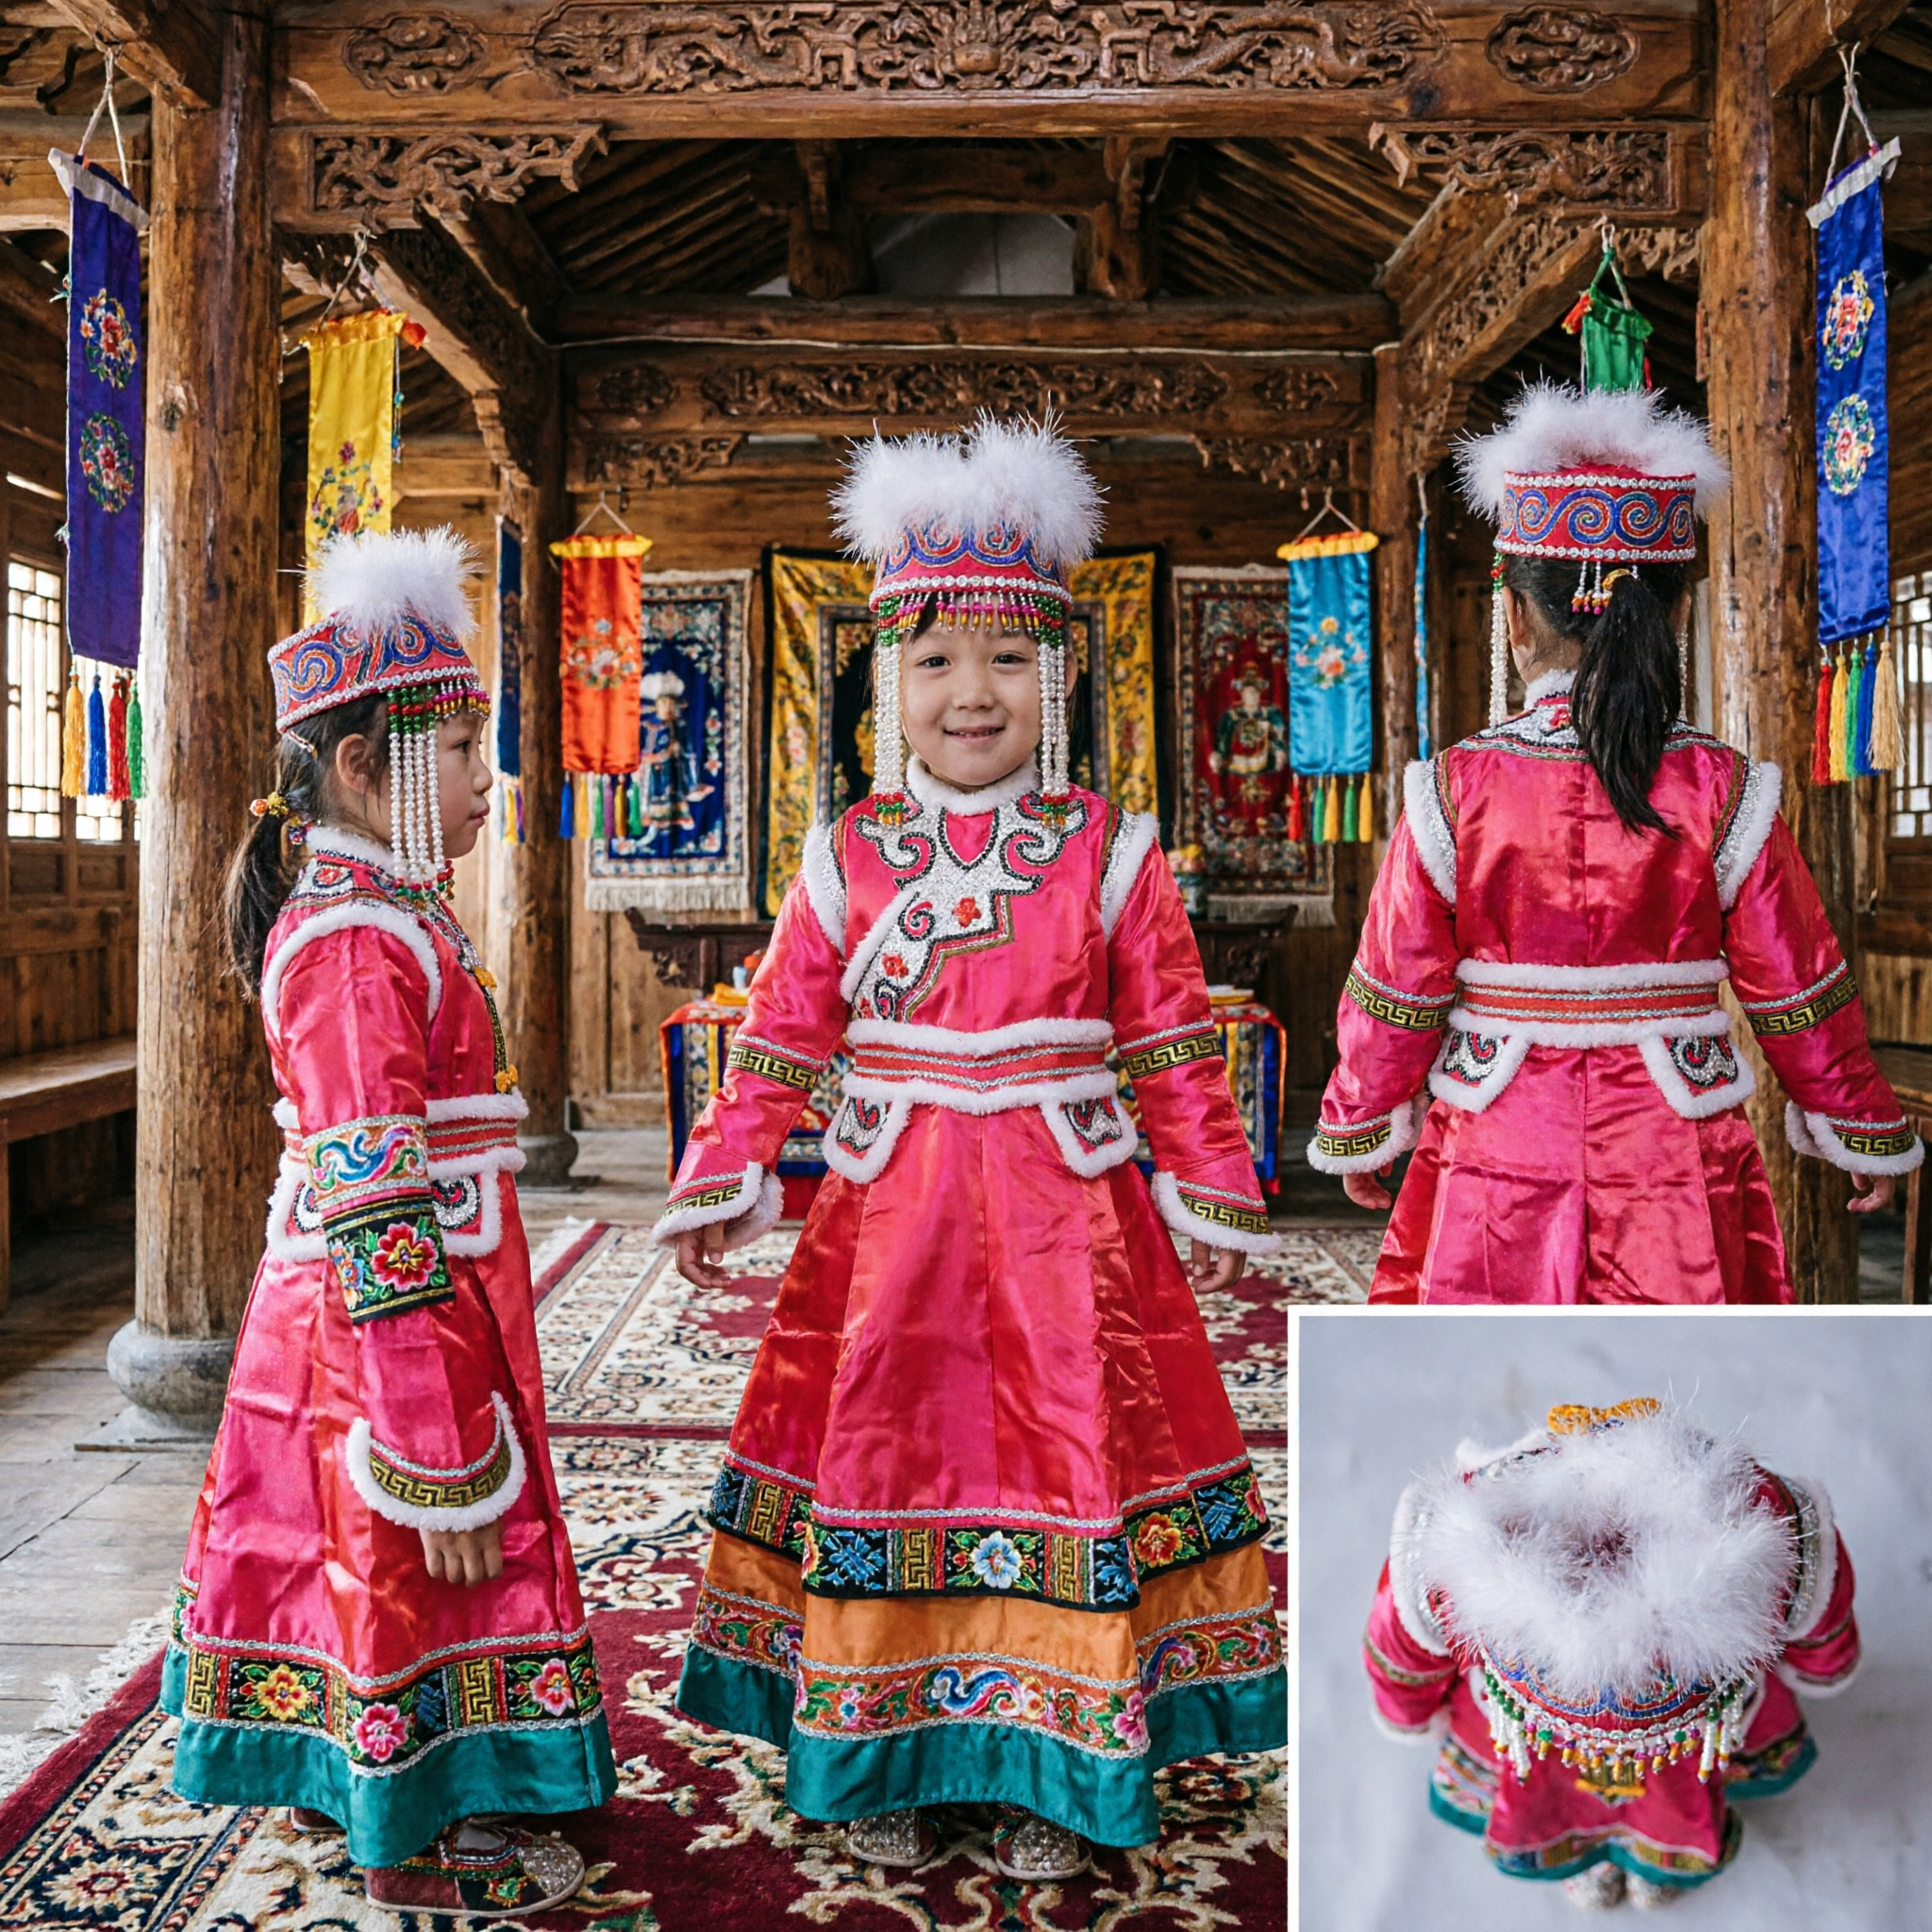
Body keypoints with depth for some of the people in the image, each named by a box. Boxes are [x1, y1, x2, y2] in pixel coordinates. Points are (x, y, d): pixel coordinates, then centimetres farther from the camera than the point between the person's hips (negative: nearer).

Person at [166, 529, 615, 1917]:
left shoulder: (386, 916, 10)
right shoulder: (358, 942, -22)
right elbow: (374, 1205, -26)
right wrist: (440, 1461, -25)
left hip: (412, 1300, 10)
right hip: (396, 1314, -10)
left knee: (374, 1557, 22)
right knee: (407, 1565, 7)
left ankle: (357, 1784, 41)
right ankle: (419, 1848, 26)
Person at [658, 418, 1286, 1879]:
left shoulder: (1110, 855, -1)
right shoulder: (848, 857, 2)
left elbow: (1175, 1049, 3)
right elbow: (780, 1042, 7)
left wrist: (1215, 1201, 4)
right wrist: (722, 1188, 3)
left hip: (1066, 1218, -1)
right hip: (886, 1220, 1)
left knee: (1071, 1458, 5)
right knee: (880, 1451, 8)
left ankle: (1059, 1773, 24)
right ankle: (884, 1759, 28)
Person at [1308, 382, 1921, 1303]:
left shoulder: (1455, 789, -8)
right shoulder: (1723, 792, -5)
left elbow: (1394, 994, -2)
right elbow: (1800, 993, 3)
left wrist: (1358, 1132, 13)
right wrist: (1867, 1134, 18)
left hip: (1497, 1175, 0)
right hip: (1677, 1181, 1)